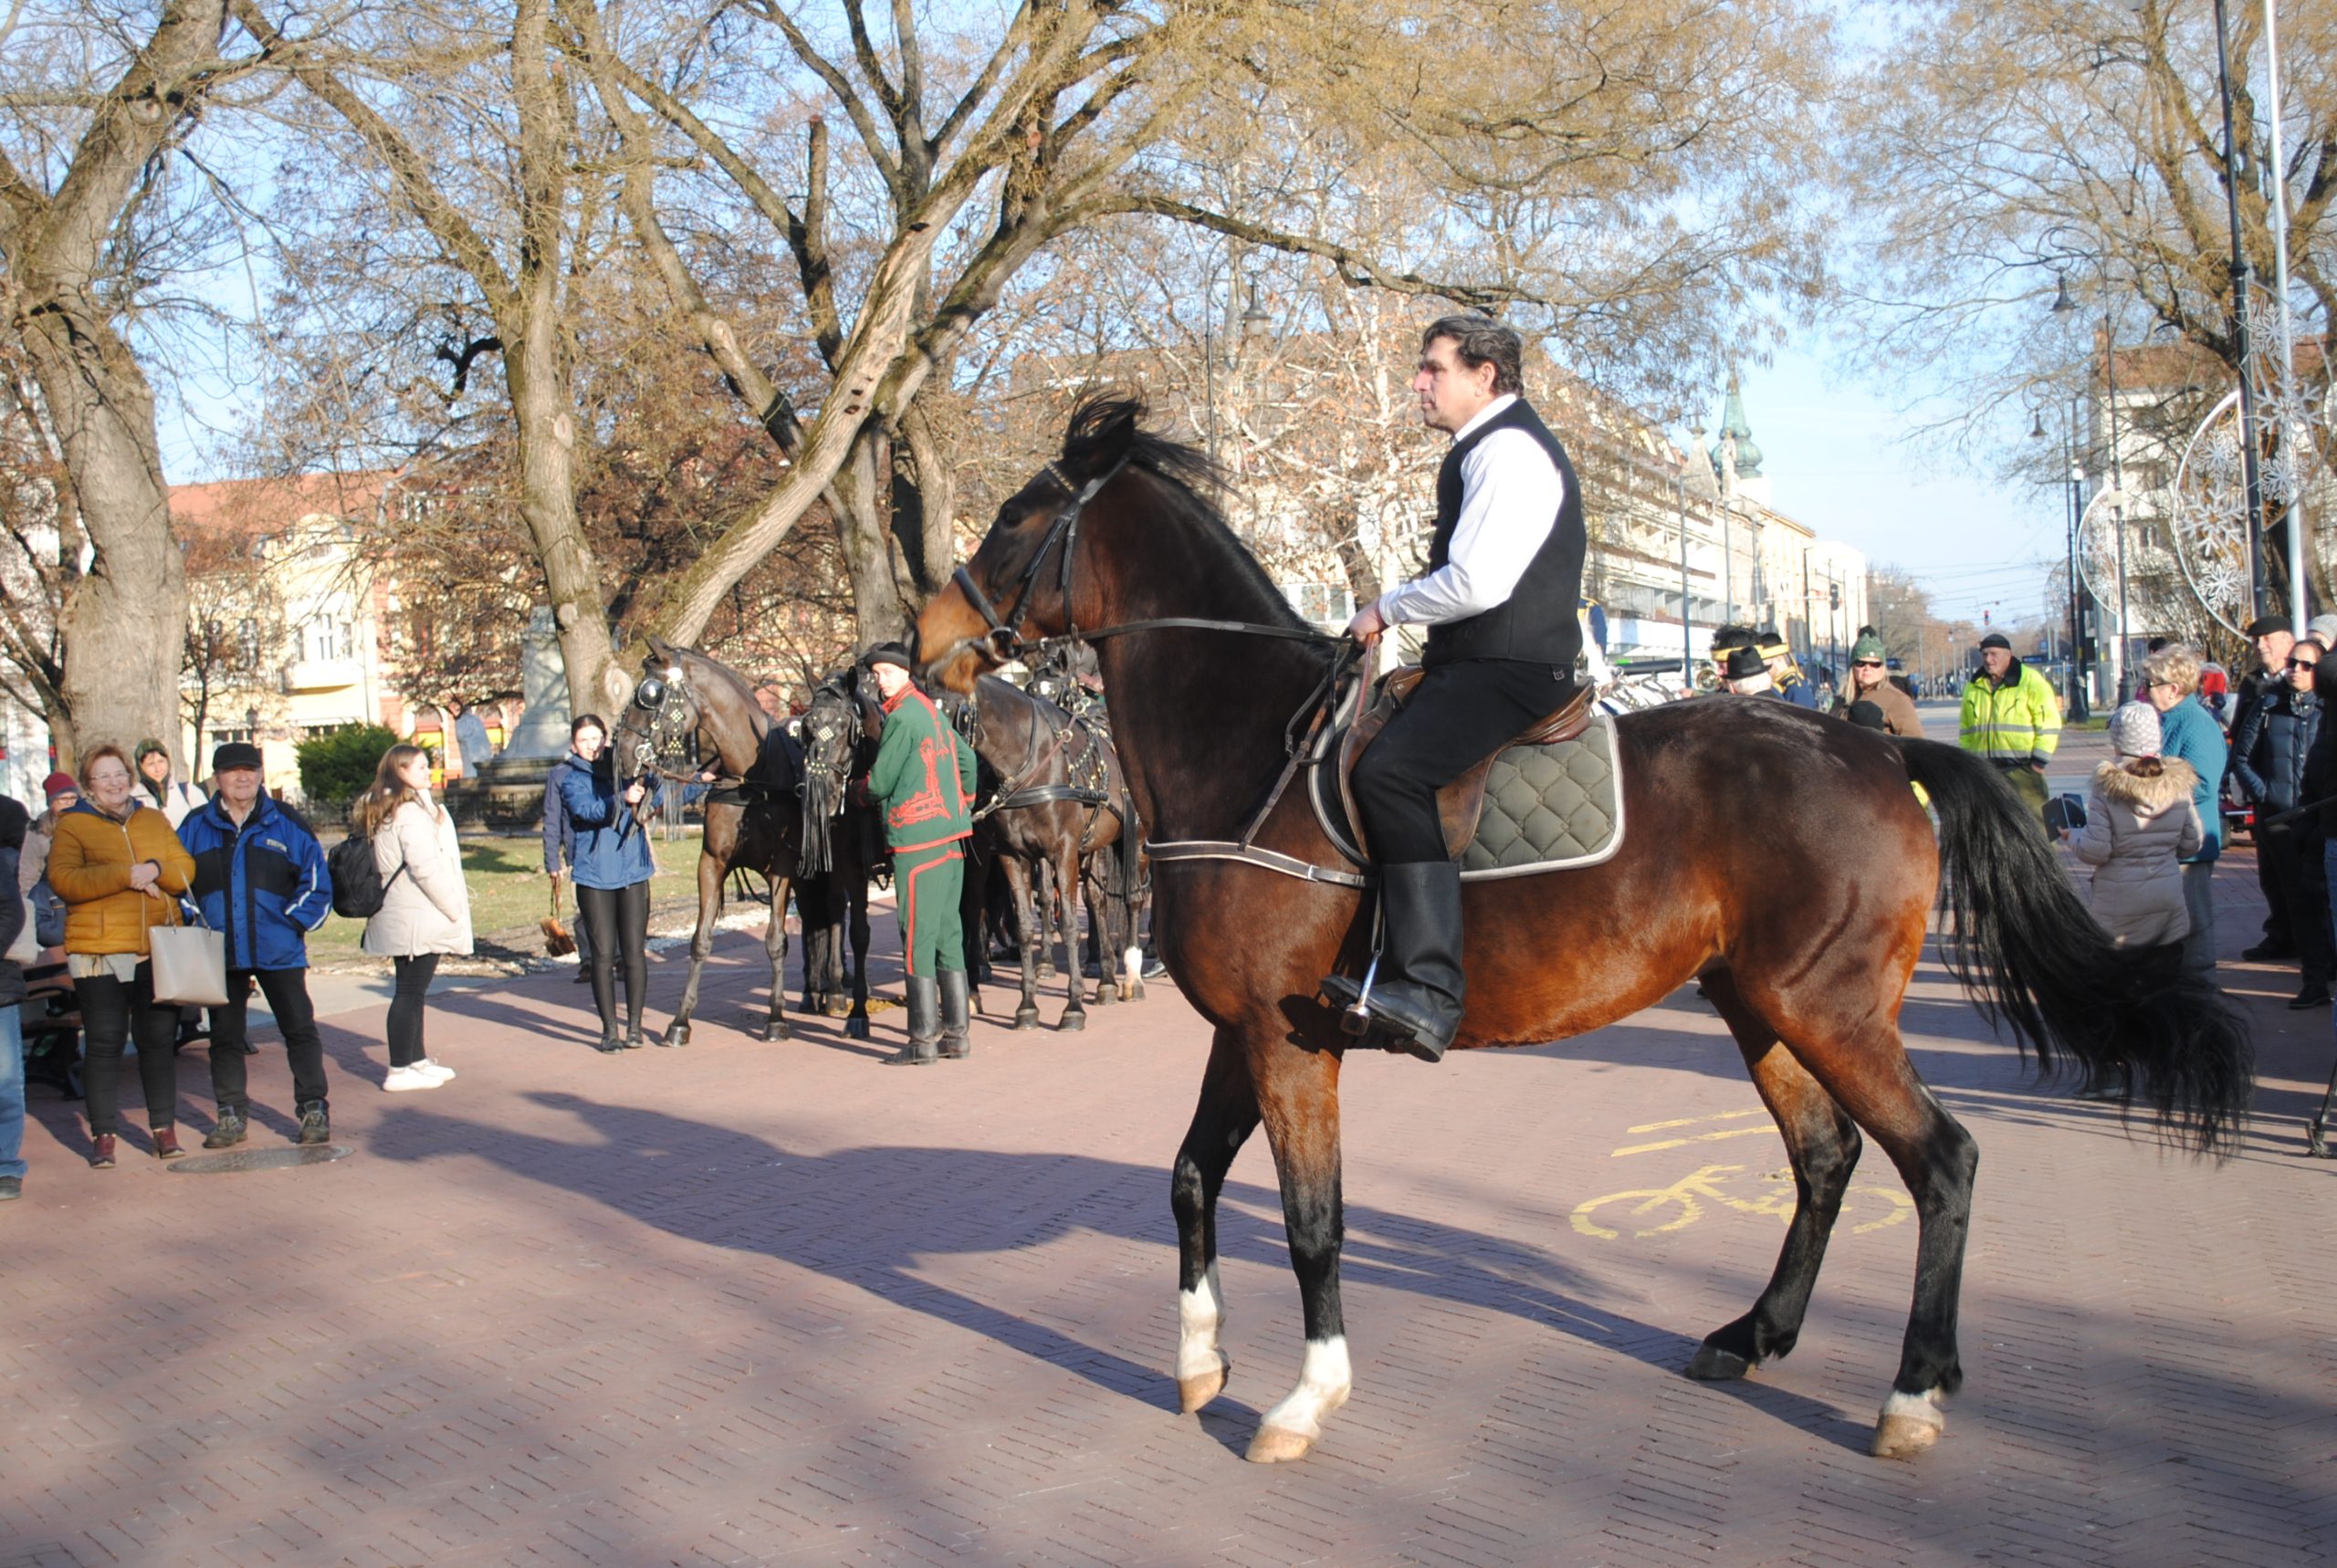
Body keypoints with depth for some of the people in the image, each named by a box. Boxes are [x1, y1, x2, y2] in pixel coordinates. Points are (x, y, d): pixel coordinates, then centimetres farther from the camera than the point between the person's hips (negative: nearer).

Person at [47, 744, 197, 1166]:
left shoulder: (154, 820, 14)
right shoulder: (72, 825, 2)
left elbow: (186, 869, 9)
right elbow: (61, 879, -11)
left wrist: (157, 870, -12)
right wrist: (123, 875, -19)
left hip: (158, 950, 3)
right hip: (99, 952, -3)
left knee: (158, 1040, 7)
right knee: (104, 1043, -1)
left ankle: (164, 1128, 16)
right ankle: (103, 1135, 8)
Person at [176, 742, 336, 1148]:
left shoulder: (286, 823, 3)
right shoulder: (196, 826, 7)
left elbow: (316, 881, 4)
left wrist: (294, 923, -6)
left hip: (278, 950, -2)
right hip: (219, 953, 2)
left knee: (300, 1029, -2)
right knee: (225, 1035, 10)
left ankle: (314, 1109, 5)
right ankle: (231, 1115, 20)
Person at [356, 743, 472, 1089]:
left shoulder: (380, 810, 14)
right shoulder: (411, 812, -16)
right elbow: (425, 868, -21)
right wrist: (454, 908, -12)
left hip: (398, 918, 10)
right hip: (419, 918, -10)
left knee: (412, 990, 17)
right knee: (410, 991, -4)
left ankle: (416, 1060, 26)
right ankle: (400, 1071, 0)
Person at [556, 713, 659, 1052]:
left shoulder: (623, 768, 9)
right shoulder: (571, 780, 1)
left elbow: (653, 801, 3)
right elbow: (588, 810, -19)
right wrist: (622, 799, -33)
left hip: (633, 874, 2)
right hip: (594, 877, -2)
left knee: (634, 952, 2)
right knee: (603, 954, 2)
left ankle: (634, 1026, 13)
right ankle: (609, 1029, 11)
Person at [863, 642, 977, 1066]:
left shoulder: (901, 718, -12)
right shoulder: (931, 710, 14)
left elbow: (878, 784, -10)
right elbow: (967, 758, 24)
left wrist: (863, 789, 12)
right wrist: (964, 805, 34)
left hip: (917, 839, -9)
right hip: (952, 834, 9)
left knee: (917, 936, -4)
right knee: (948, 932, 11)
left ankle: (924, 1039, 0)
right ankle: (956, 1033, 16)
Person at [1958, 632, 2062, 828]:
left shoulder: (2031, 681, -4)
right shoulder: (1973, 687, 14)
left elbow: (2049, 723, -6)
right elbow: (1965, 730, 22)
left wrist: (2039, 760, -10)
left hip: (2022, 769, -5)